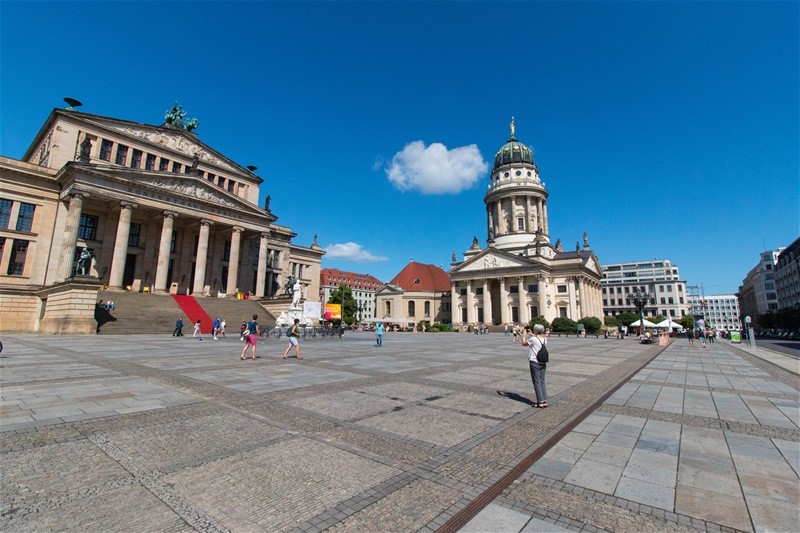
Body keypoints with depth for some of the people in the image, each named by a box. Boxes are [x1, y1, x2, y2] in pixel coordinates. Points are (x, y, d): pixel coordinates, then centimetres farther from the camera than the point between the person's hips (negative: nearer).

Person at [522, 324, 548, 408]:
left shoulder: (533, 339, -18)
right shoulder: (545, 339, 2)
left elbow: (524, 343, -1)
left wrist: (524, 333, 8)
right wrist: (530, 333, 29)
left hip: (534, 363, -7)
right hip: (543, 363, 7)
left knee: (537, 383, 2)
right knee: (542, 382, 13)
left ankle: (540, 402, 5)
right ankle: (544, 401, 15)